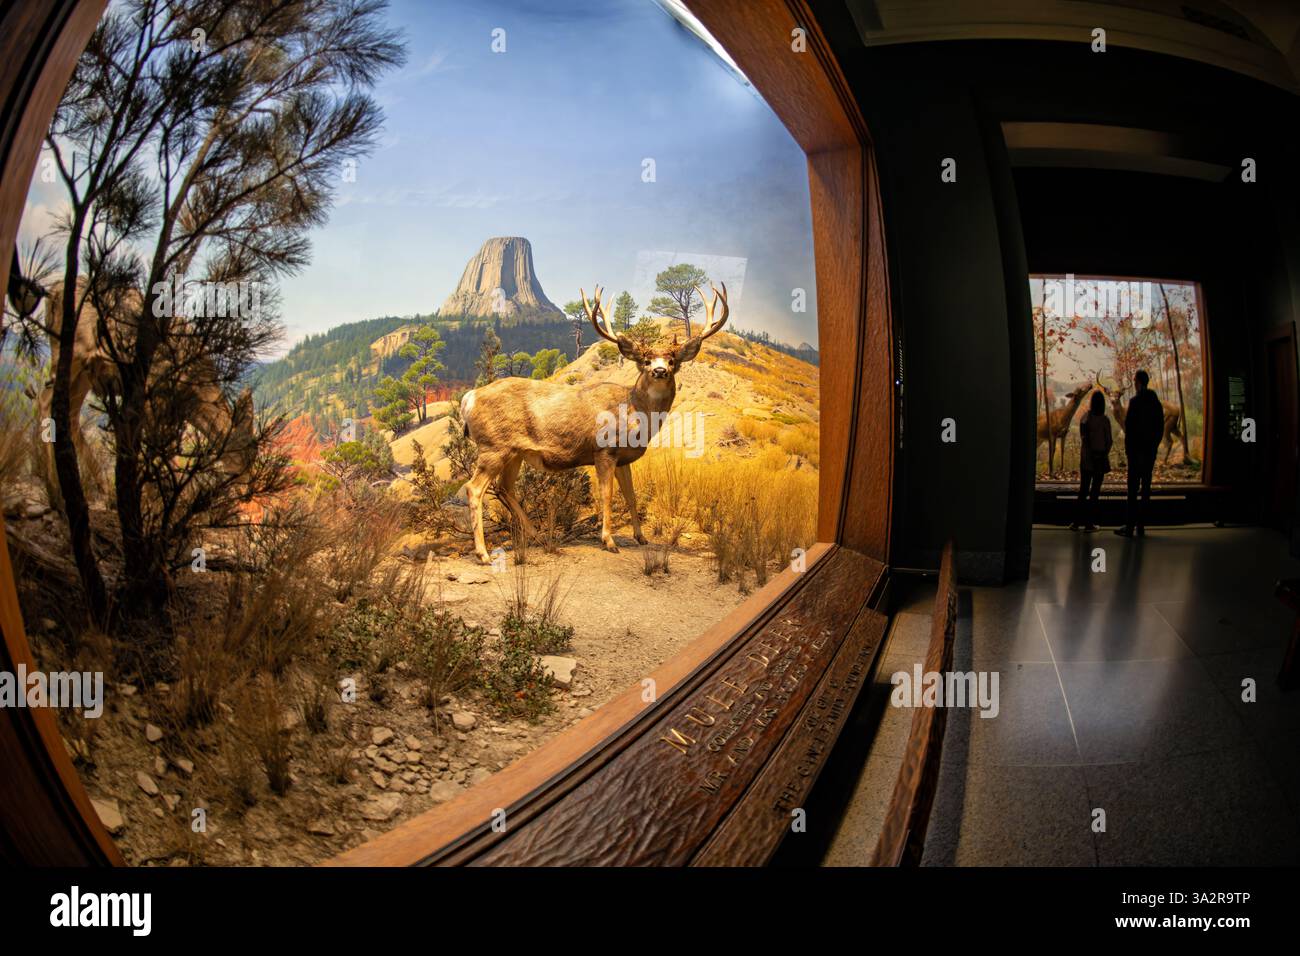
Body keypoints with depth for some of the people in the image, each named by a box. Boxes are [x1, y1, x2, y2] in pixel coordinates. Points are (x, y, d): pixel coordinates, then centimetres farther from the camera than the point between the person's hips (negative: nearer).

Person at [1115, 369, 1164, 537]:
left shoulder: (1135, 401, -11)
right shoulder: (1156, 403, 11)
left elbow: (1129, 427, -15)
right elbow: (1161, 429, 13)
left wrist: (1128, 448, -8)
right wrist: (1153, 445, 18)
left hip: (1136, 450, -7)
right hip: (1150, 451, 7)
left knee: (1133, 488, -6)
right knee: (1146, 487, 9)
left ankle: (1130, 526, -6)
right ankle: (1141, 526, 12)